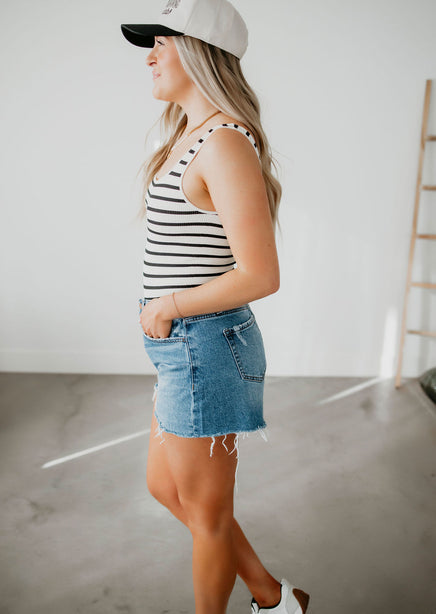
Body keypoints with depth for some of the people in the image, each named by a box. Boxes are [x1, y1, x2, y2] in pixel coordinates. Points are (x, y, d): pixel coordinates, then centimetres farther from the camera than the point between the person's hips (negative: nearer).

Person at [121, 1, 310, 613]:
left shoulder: (225, 143, -19)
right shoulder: (191, 137, 12)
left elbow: (260, 276, -23)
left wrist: (167, 308, -13)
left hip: (205, 348, -11)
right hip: (185, 347, 11)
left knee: (205, 511, 10)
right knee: (165, 485, 23)